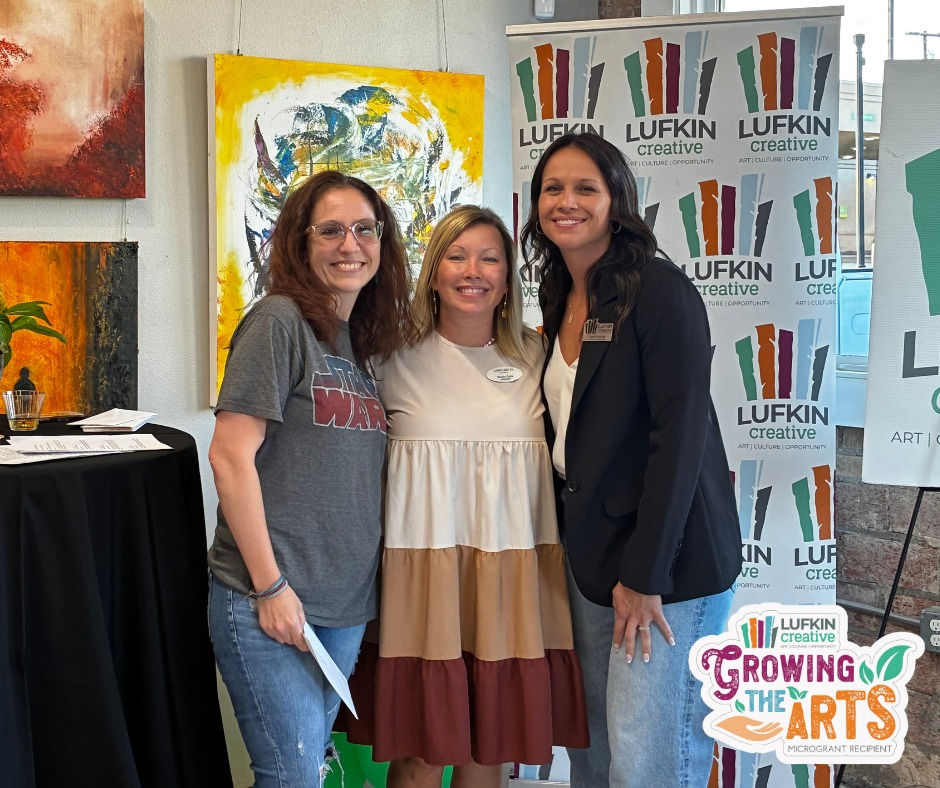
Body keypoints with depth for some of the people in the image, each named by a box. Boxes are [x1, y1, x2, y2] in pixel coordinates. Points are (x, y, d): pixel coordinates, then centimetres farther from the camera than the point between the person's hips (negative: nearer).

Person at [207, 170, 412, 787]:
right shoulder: (280, 321, -10)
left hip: (347, 606, 7)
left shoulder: (364, 341, 13)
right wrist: (270, 586, -16)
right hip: (268, 601, -7)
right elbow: (231, 455, -15)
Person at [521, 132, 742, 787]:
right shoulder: (561, 302, 12)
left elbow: (680, 433, -17)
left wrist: (646, 575, -19)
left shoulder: (660, 291, -12)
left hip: (667, 561, -7)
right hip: (591, 554, 8)